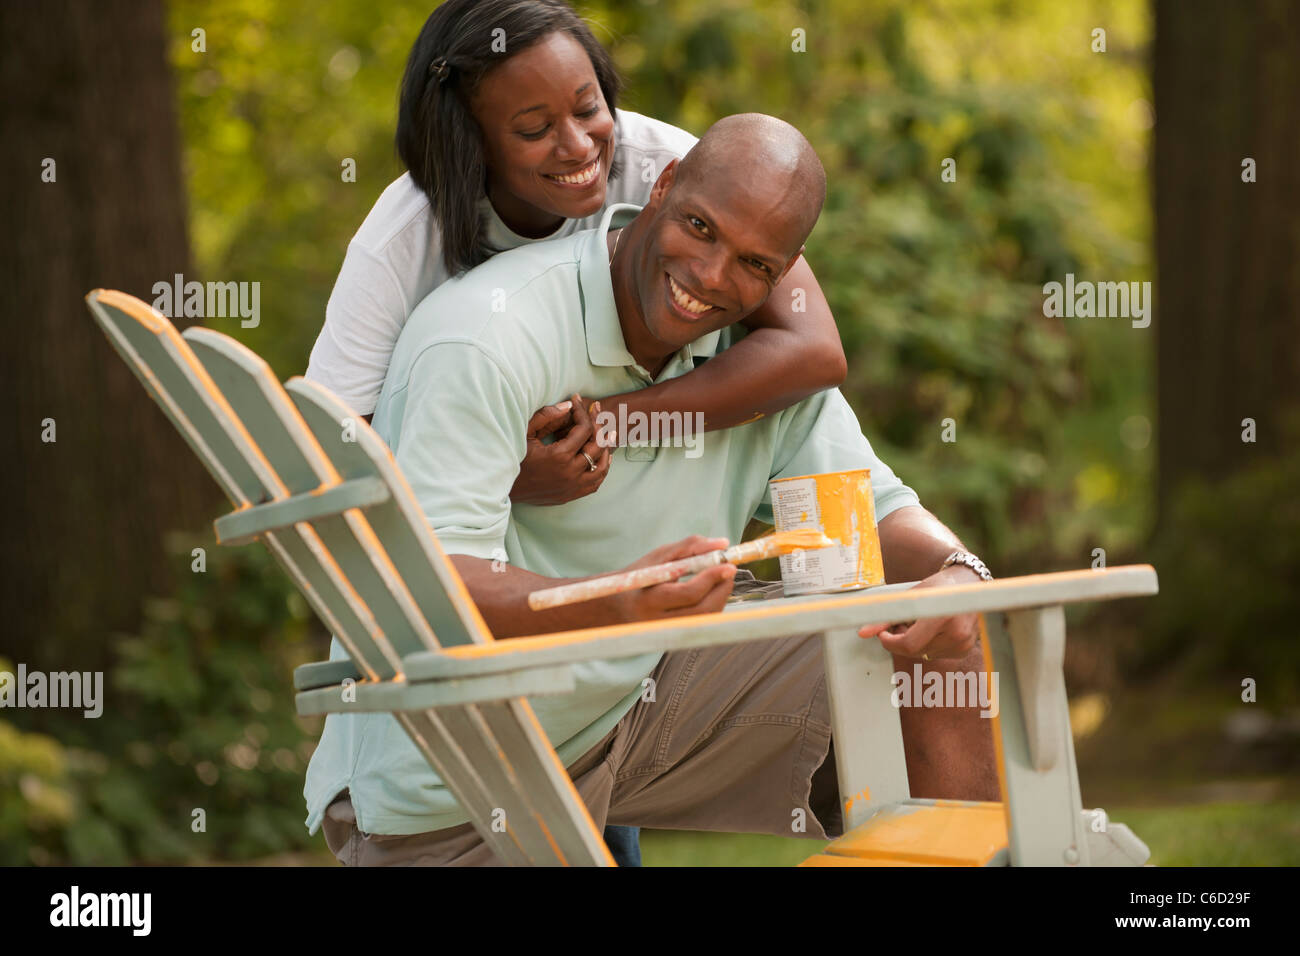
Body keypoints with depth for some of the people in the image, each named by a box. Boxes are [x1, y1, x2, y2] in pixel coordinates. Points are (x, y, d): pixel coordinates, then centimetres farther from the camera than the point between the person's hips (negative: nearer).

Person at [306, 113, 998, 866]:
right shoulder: (487, 342, -24)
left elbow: (875, 505, 1)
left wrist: (951, 577, -25)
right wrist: (620, 604, -50)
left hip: (636, 704, 6)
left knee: (941, 656, -4)